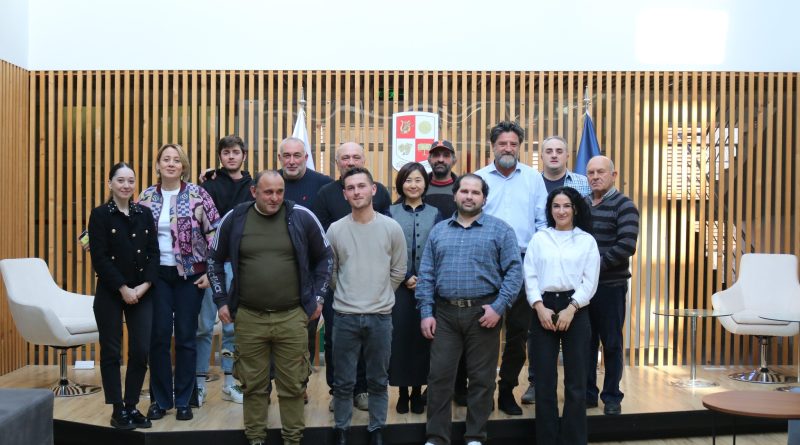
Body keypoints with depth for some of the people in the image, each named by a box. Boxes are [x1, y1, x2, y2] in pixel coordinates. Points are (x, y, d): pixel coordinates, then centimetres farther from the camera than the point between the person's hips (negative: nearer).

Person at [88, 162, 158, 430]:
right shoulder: (100, 214, -2)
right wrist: (122, 288, -14)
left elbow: (154, 253, 5)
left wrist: (145, 285, -8)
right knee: (111, 352, 3)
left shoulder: (145, 214, 8)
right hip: (110, 293, -3)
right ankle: (118, 410, 13)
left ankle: (132, 406, 16)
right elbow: (99, 258, -9)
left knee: (141, 351, 1)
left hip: (142, 293, 3)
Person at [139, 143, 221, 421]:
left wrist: (211, 271, -9)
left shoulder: (197, 195, -4)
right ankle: (160, 399, 18)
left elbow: (214, 234, -5)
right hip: (157, 274, 2)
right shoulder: (146, 197, 4)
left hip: (190, 273, -2)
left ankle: (183, 400, 16)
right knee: (159, 335, 4)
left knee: (186, 336, 4)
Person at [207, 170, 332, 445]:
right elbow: (215, 259, 13)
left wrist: (317, 297, 6)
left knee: (293, 385, 7)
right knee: (253, 384, 11)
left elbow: (325, 257, 8)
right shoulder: (235, 219, -1)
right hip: (248, 317, 1)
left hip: (292, 317, -1)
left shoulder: (302, 217, -4)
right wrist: (221, 300, 8)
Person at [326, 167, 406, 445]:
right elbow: (329, 272, 8)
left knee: (378, 381, 12)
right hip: (345, 317, 0)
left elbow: (398, 271, 6)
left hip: (380, 316, 0)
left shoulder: (391, 228, -2)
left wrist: (379, 297, 9)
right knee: (343, 381, 9)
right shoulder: (335, 230, -3)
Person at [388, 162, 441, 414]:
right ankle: (402, 391, 11)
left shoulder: (434, 214, 7)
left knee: (422, 337, 3)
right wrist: (406, 277, -10)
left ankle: (418, 391, 14)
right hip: (398, 286, -1)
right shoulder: (391, 213, 4)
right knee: (399, 336, -1)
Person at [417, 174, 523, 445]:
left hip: (483, 313, -2)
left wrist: (499, 307, -13)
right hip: (445, 313, 2)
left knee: (481, 378, 6)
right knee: (439, 376, 3)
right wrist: (426, 312, 0)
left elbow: (514, 271, -4)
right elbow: (426, 274, 9)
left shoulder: (500, 230, 1)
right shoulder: (439, 231, 11)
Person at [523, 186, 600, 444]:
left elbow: (590, 281, 0)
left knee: (575, 381, 2)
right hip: (543, 310, 1)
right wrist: (540, 307, -10)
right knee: (545, 381, 3)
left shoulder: (587, 240, 7)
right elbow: (529, 276, 3)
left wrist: (571, 309, -12)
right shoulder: (539, 238, 9)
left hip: (575, 311, 0)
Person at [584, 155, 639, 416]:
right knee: (585, 342, 10)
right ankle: (588, 393, 22)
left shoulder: (623, 206, -6)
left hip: (611, 286, -5)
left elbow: (627, 246, -16)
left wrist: (598, 264, -16)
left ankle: (612, 397, 17)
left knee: (611, 344, 5)